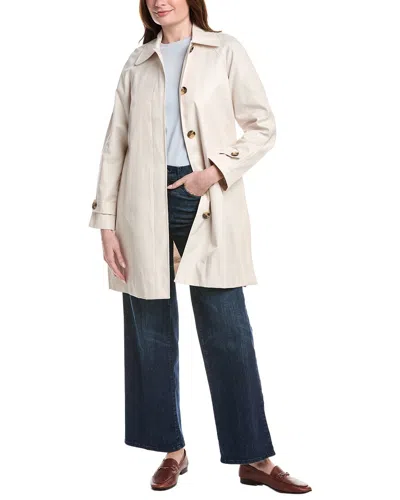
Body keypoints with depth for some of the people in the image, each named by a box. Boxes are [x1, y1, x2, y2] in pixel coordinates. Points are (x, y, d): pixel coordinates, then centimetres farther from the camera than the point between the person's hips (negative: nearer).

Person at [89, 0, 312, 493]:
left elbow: (263, 127, 3)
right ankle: (172, 451, 20)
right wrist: (106, 223, 1)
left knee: (228, 334, -2)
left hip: (208, 206, -2)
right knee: (152, 336, 6)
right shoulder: (137, 64, 12)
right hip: (147, 205, 3)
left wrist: (217, 172, -11)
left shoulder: (226, 51, 6)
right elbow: (114, 146, 9)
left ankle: (255, 459, 8)